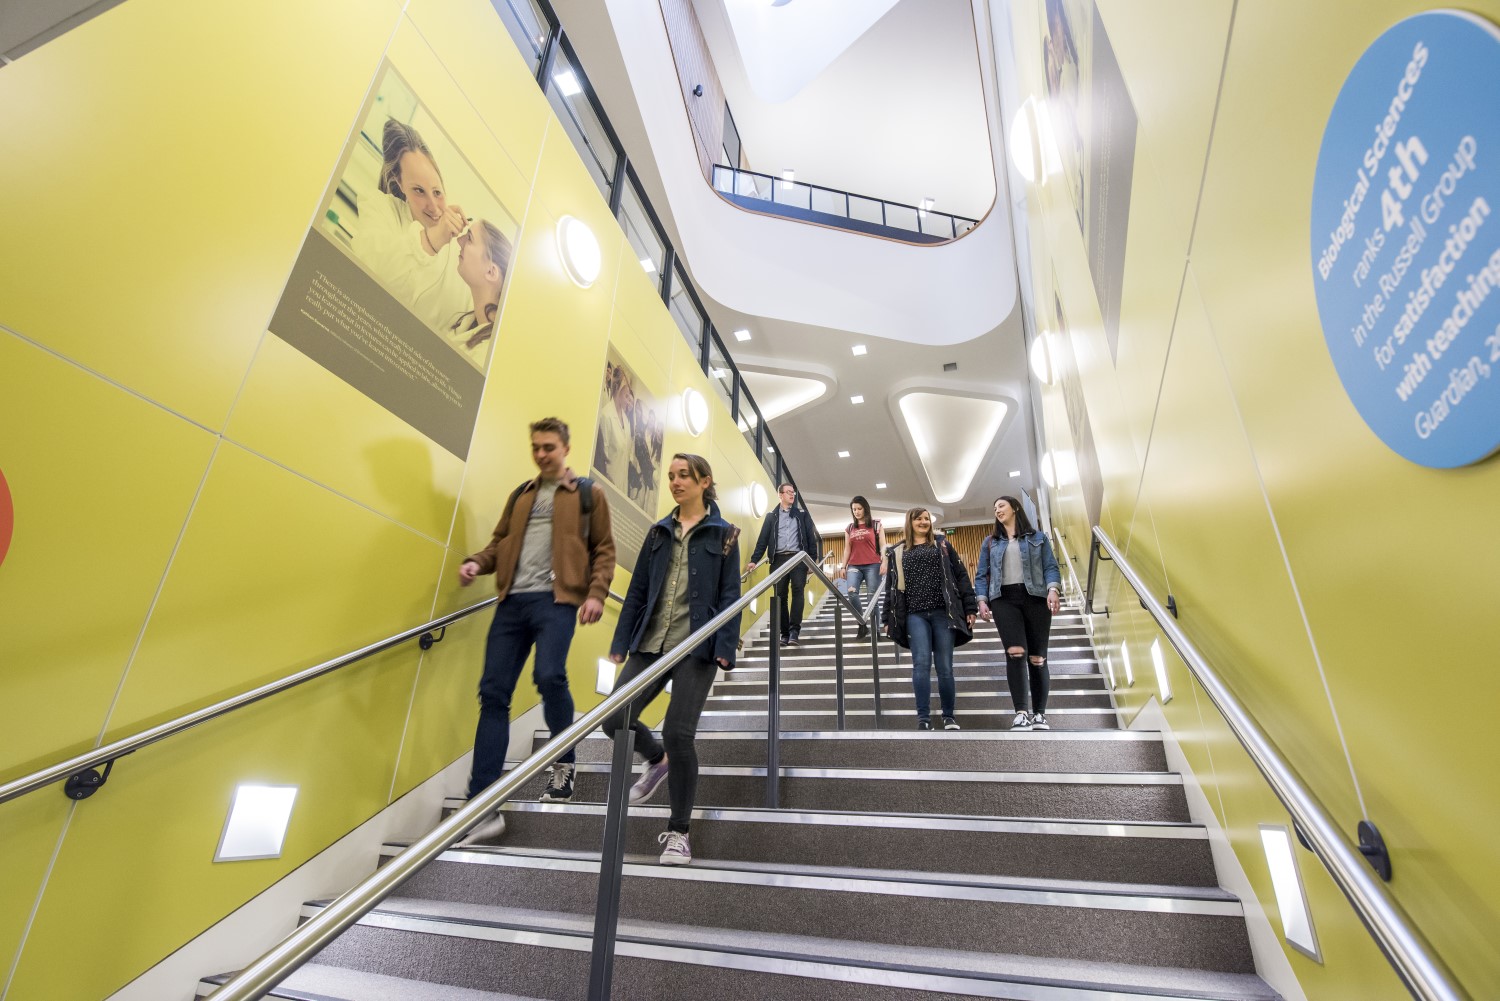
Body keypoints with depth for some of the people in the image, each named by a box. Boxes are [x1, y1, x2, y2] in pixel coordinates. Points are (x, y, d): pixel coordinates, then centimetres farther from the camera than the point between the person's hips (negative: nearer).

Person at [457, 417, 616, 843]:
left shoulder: (588, 493, 8)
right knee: (493, 692, 1)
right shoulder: (520, 495, 21)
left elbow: (604, 549, 4)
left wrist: (596, 594, -9)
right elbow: (501, 541, 22)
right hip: (512, 600, 5)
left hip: (556, 598, -5)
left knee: (549, 675, -22)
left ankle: (563, 764, 8)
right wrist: (477, 563, 1)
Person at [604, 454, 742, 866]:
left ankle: (678, 832, 14)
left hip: (695, 647, -4)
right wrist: (621, 642, 9)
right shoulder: (659, 532, 13)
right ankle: (656, 760, 32)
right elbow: (637, 590, 13)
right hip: (650, 643, 5)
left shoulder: (723, 534, 2)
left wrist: (726, 647, -13)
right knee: (615, 719, -3)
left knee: (678, 733, -8)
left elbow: (730, 596, -2)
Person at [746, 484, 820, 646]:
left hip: (798, 558, -1)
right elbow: (763, 539, 7)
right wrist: (754, 560, -1)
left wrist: (813, 559, 0)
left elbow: (811, 537, 9)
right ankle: (785, 633, 10)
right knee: (780, 596, 2)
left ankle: (794, 630, -18)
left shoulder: (802, 514, 12)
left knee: (797, 590, -17)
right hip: (779, 559, 1)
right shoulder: (771, 516, 13)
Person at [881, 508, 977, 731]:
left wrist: (970, 608, 2)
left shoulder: (942, 545, 14)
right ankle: (923, 718, -7)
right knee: (921, 663, -10)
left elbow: (961, 576, 10)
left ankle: (949, 716, 15)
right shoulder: (896, 552, 14)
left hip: (944, 612, 0)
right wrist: (888, 618, 7)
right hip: (915, 615, 0)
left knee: (944, 666, 1)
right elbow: (891, 587, 13)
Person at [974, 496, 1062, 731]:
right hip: (1004, 599, 0)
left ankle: (1039, 714, 11)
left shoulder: (1038, 538, 15)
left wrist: (1053, 589, -12)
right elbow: (982, 574, 14)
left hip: (1035, 597, 0)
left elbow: (1050, 567, 6)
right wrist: (982, 600, 1)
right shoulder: (990, 542, 18)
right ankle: (1021, 713, -14)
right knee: (1015, 652, -19)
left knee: (1038, 657, -1)